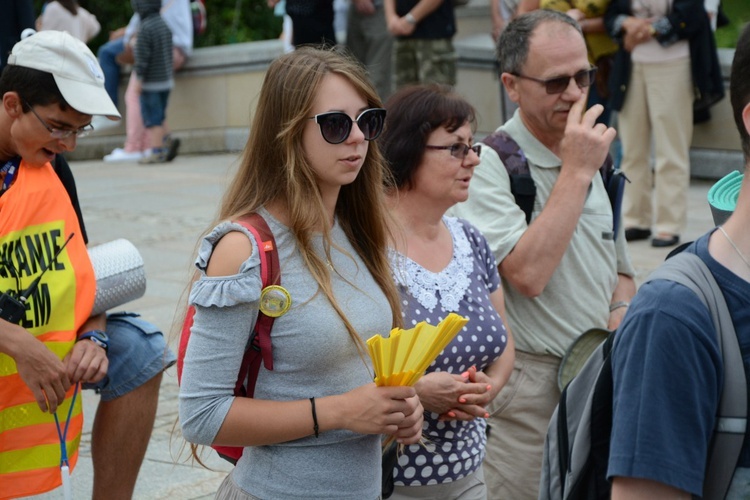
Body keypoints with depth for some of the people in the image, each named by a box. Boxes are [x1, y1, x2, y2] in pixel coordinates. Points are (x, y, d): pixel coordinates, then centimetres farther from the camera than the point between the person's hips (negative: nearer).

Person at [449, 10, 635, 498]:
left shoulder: (595, 158, 11)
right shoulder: (487, 165, -12)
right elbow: (528, 274, -25)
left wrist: (621, 312, -1)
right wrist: (576, 173, -19)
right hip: (526, 388, -6)